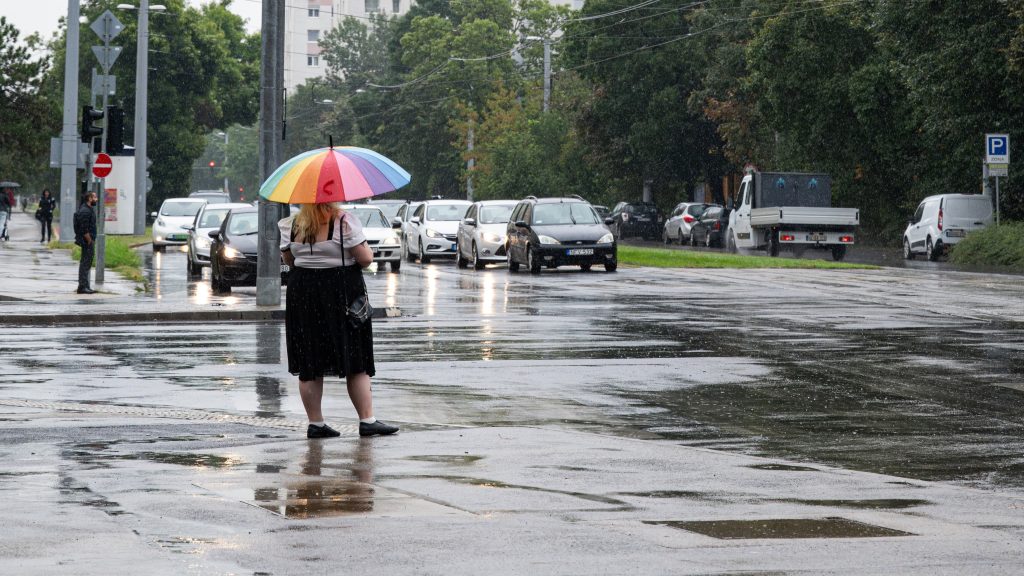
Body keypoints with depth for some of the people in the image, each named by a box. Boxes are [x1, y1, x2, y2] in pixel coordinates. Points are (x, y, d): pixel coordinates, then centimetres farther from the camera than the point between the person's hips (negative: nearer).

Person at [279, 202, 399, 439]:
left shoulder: (291, 225, 1)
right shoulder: (345, 222, -12)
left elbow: (288, 260, 11)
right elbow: (366, 259, -13)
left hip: (302, 293, 4)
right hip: (342, 292, -4)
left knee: (309, 365, 8)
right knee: (356, 361, 3)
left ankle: (315, 423, 7)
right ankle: (367, 420, 1)